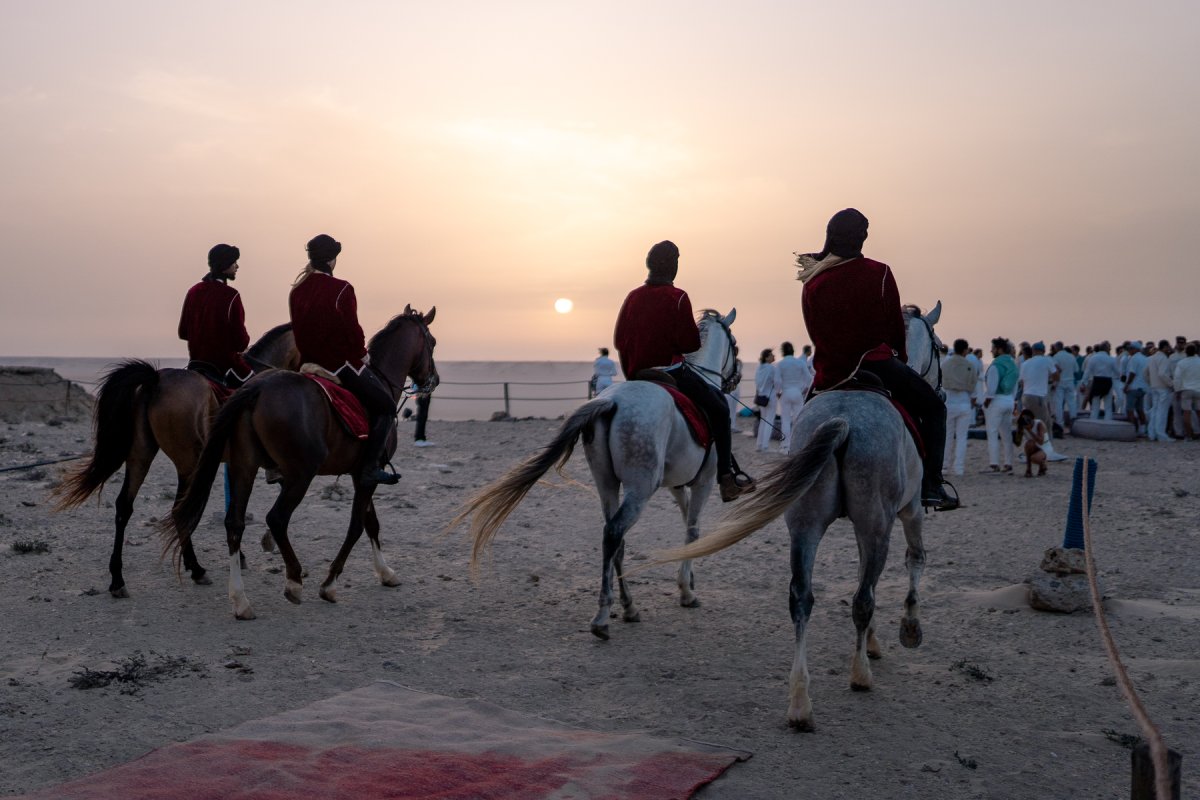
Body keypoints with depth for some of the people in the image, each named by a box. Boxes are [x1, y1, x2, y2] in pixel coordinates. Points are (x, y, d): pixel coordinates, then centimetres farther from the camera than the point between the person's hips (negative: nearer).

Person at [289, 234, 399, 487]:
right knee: (386, 408, 3)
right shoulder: (341, 290, -14)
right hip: (341, 364, -7)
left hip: (309, 363, 7)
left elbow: (298, 329, 10)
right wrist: (362, 353, 0)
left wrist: (310, 355, 19)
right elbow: (352, 329, -16)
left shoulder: (296, 291, 6)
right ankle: (370, 468, -7)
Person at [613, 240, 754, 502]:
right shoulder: (677, 297, -10)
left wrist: (630, 372, 22)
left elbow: (619, 339, 12)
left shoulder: (632, 297, 9)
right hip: (670, 370, -8)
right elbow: (690, 342, -12)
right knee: (719, 410, 5)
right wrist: (698, 332, 11)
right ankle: (727, 477, -3)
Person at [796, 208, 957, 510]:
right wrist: (900, 357, 20)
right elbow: (895, 324, 4)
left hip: (829, 375, 4)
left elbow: (816, 335, 9)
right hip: (875, 364, -3)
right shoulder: (878, 272, -4)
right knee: (933, 408, 10)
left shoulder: (812, 284, 3)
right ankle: (931, 485, 0)